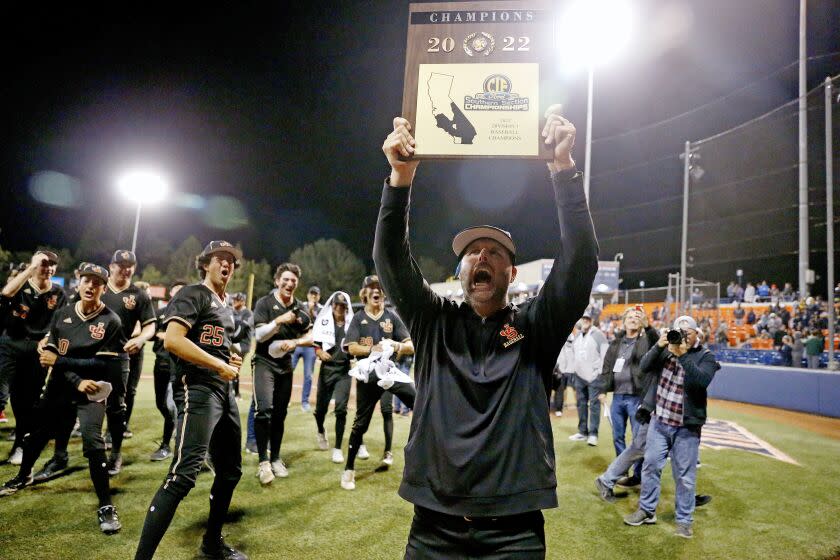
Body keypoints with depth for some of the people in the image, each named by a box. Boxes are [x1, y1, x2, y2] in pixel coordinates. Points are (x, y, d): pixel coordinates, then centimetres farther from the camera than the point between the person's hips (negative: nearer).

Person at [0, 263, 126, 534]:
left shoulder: (110, 321, -12)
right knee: (35, 434, 20)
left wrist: (59, 361, -17)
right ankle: (23, 476, 53)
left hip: (92, 391, -5)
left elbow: (102, 363, -17)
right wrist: (77, 381, -18)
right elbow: (51, 355, -5)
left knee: (92, 442, -20)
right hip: (59, 387, 5)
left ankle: (106, 506, -11)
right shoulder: (62, 315, 0)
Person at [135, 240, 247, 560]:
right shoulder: (193, 295, -6)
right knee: (184, 474, -19)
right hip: (199, 388, -9)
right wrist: (220, 366, -18)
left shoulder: (226, 307, 20)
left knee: (230, 470, 16)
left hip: (225, 391, 9)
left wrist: (232, 362, 11)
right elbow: (172, 340, -22)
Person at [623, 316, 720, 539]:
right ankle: (647, 511, 25)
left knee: (684, 475, 5)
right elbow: (645, 366, -5)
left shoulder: (705, 356, -6)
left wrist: (683, 355, -29)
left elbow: (702, 380, -24)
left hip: (686, 427, -4)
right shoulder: (666, 347, 6)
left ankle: (684, 520, 20)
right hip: (659, 421, 4)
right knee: (651, 465, 10)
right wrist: (658, 346, -18)